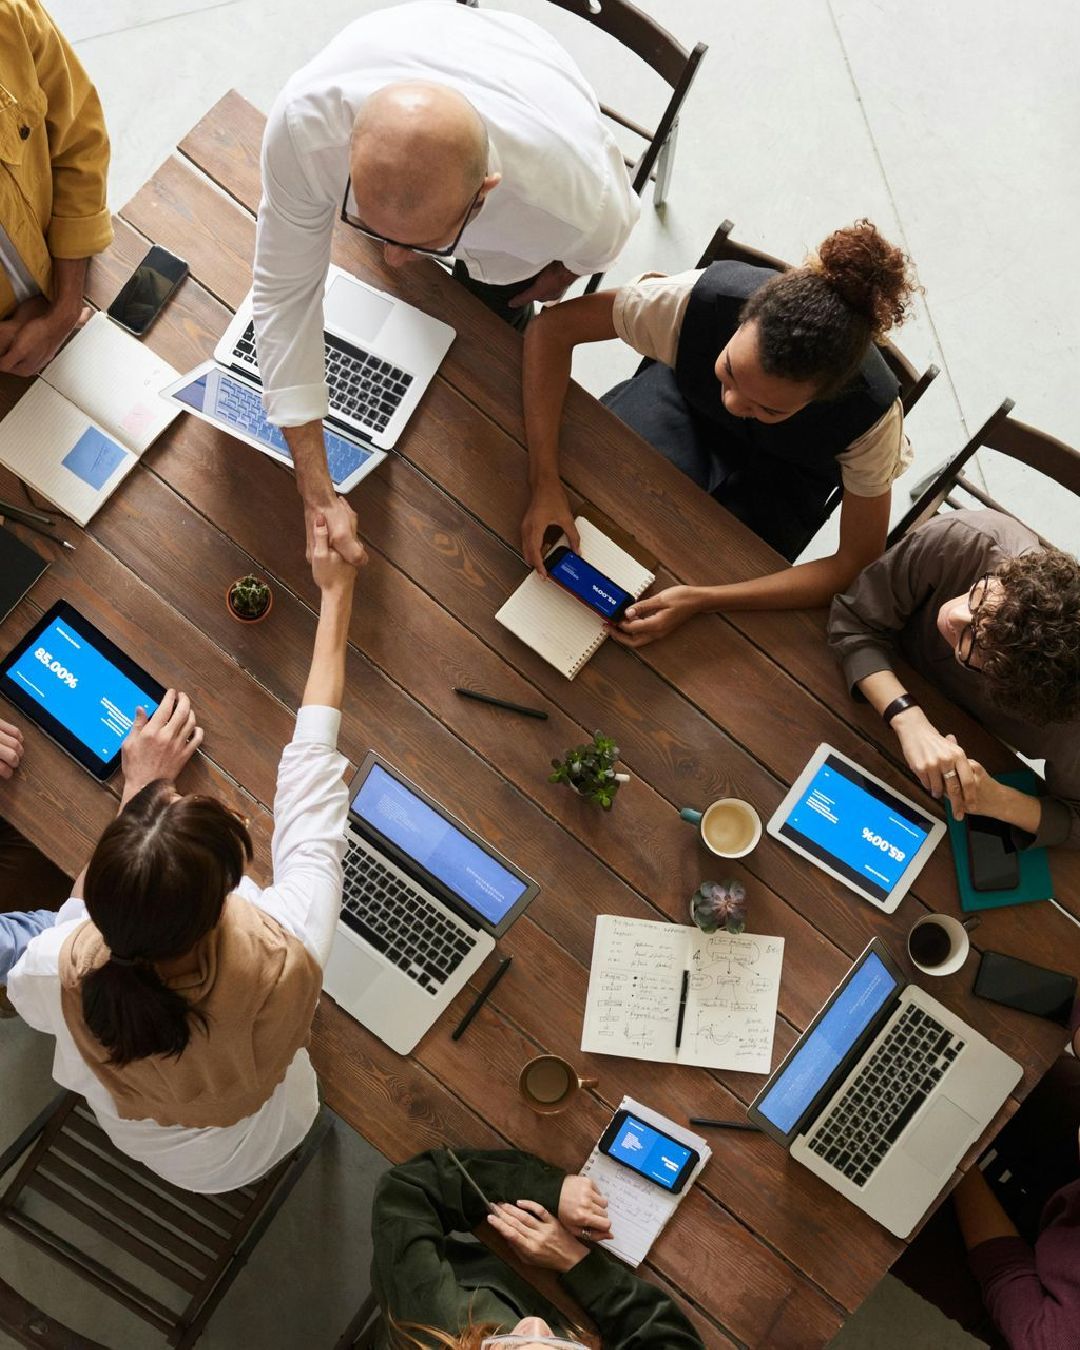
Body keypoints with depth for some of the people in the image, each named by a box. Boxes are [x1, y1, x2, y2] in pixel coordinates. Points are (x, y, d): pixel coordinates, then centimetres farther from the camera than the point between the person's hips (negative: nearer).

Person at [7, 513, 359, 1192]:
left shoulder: (59, 973, -40)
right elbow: (311, 777, -30)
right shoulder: (283, 959, -44)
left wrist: (139, 790, -10)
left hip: (134, 1139, 1)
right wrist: (336, 595, -18)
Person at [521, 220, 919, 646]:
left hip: (784, 472, -1)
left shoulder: (871, 412, -39)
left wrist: (701, 600, -40)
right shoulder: (702, 298, -40)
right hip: (688, 399, 2)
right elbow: (553, 327, -29)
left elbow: (858, 564, -30)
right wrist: (545, 483, -40)